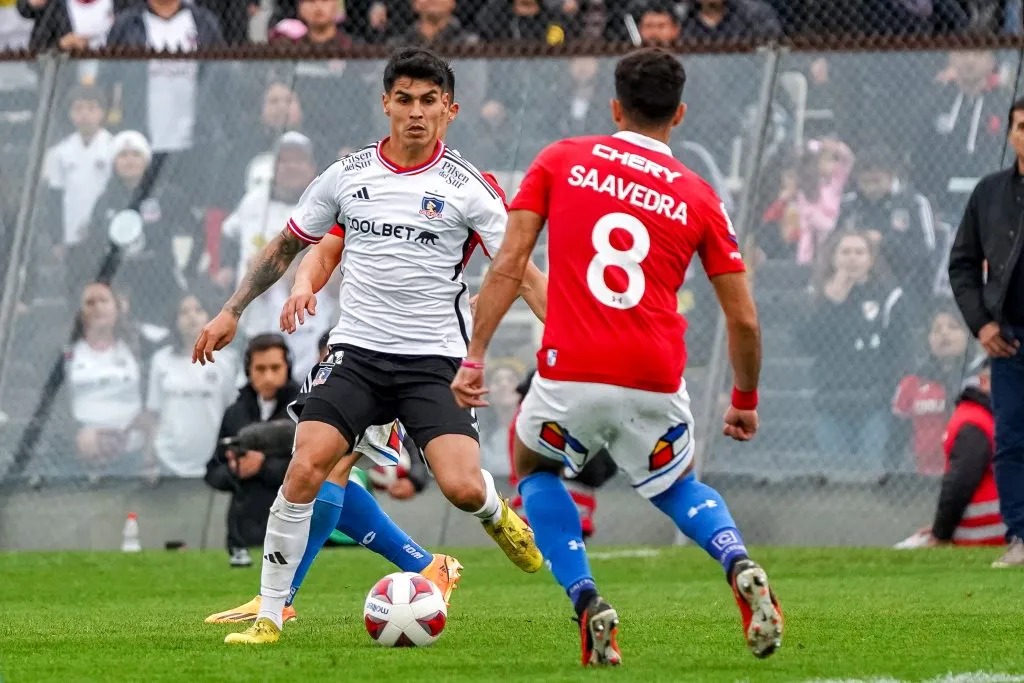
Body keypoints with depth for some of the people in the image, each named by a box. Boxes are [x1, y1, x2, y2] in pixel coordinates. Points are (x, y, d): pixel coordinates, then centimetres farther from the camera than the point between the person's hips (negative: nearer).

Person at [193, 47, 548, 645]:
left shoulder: (465, 186, -4)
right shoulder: (347, 175, 4)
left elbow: (521, 270, -5)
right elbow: (287, 246, 18)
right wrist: (232, 311, 17)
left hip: (434, 361, -2)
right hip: (356, 351, 2)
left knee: (463, 488, -18)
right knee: (306, 467, -20)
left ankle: (498, 515, 23)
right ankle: (269, 615, -10)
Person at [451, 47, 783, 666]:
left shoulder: (561, 161, 7)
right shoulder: (698, 197, 9)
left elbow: (509, 266, 0)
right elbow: (744, 320, 9)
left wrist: (475, 356, 3)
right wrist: (746, 400, 24)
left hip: (572, 372, -1)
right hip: (656, 382, 1)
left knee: (534, 467, 29)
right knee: (679, 487, 29)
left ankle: (587, 604, 7)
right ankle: (742, 569, -3)